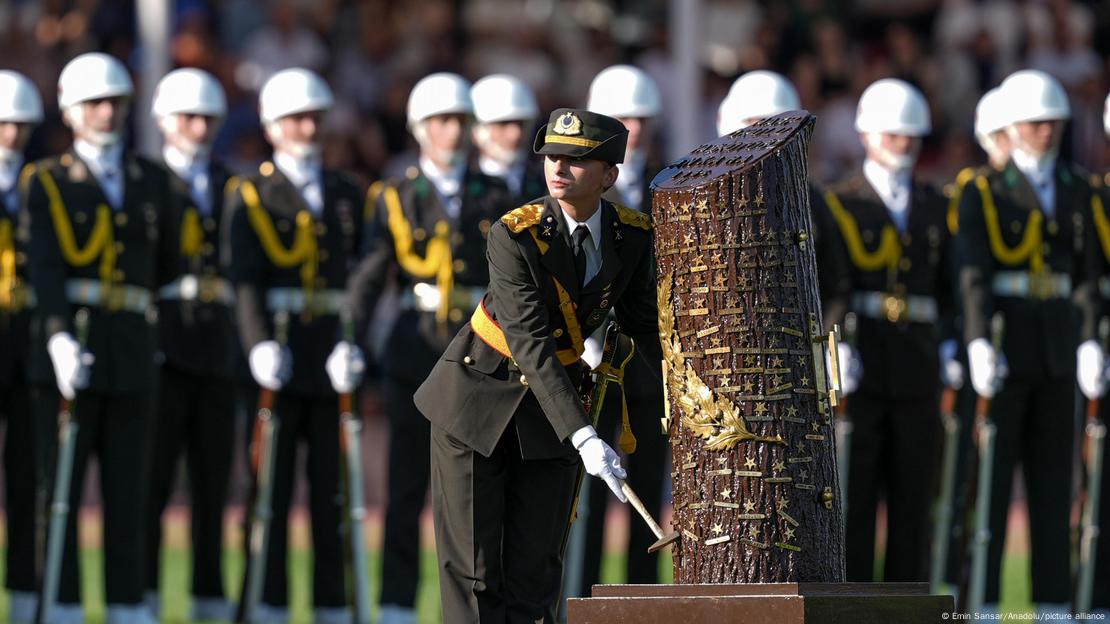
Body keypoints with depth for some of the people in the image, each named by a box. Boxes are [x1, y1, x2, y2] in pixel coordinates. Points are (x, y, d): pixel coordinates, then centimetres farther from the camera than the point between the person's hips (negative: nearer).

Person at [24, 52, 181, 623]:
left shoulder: (151, 182, 13)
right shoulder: (47, 183, 2)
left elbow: (168, 264, 20)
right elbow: (44, 266, -11)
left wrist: (144, 314, 14)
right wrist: (59, 336, -24)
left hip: (133, 352, 3)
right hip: (71, 350, -3)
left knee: (129, 490, 3)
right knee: (60, 489, -2)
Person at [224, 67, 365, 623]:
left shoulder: (348, 196, 14)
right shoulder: (251, 196, 2)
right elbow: (244, 279, -9)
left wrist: (356, 346, -5)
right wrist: (259, 346, -23)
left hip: (335, 359, 3)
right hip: (278, 359, -3)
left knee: (333, 488, 4)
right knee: (272, 488, 0)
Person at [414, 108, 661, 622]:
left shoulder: (633, 235, -9)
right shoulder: (514, 236, -23)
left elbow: (644, 324, 6)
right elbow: (530, 346, -29)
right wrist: (583, 437, -37)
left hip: (552, 400, 4)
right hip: (479, 394, -4)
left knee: (537, 562, 3)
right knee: (471, 561, -3)